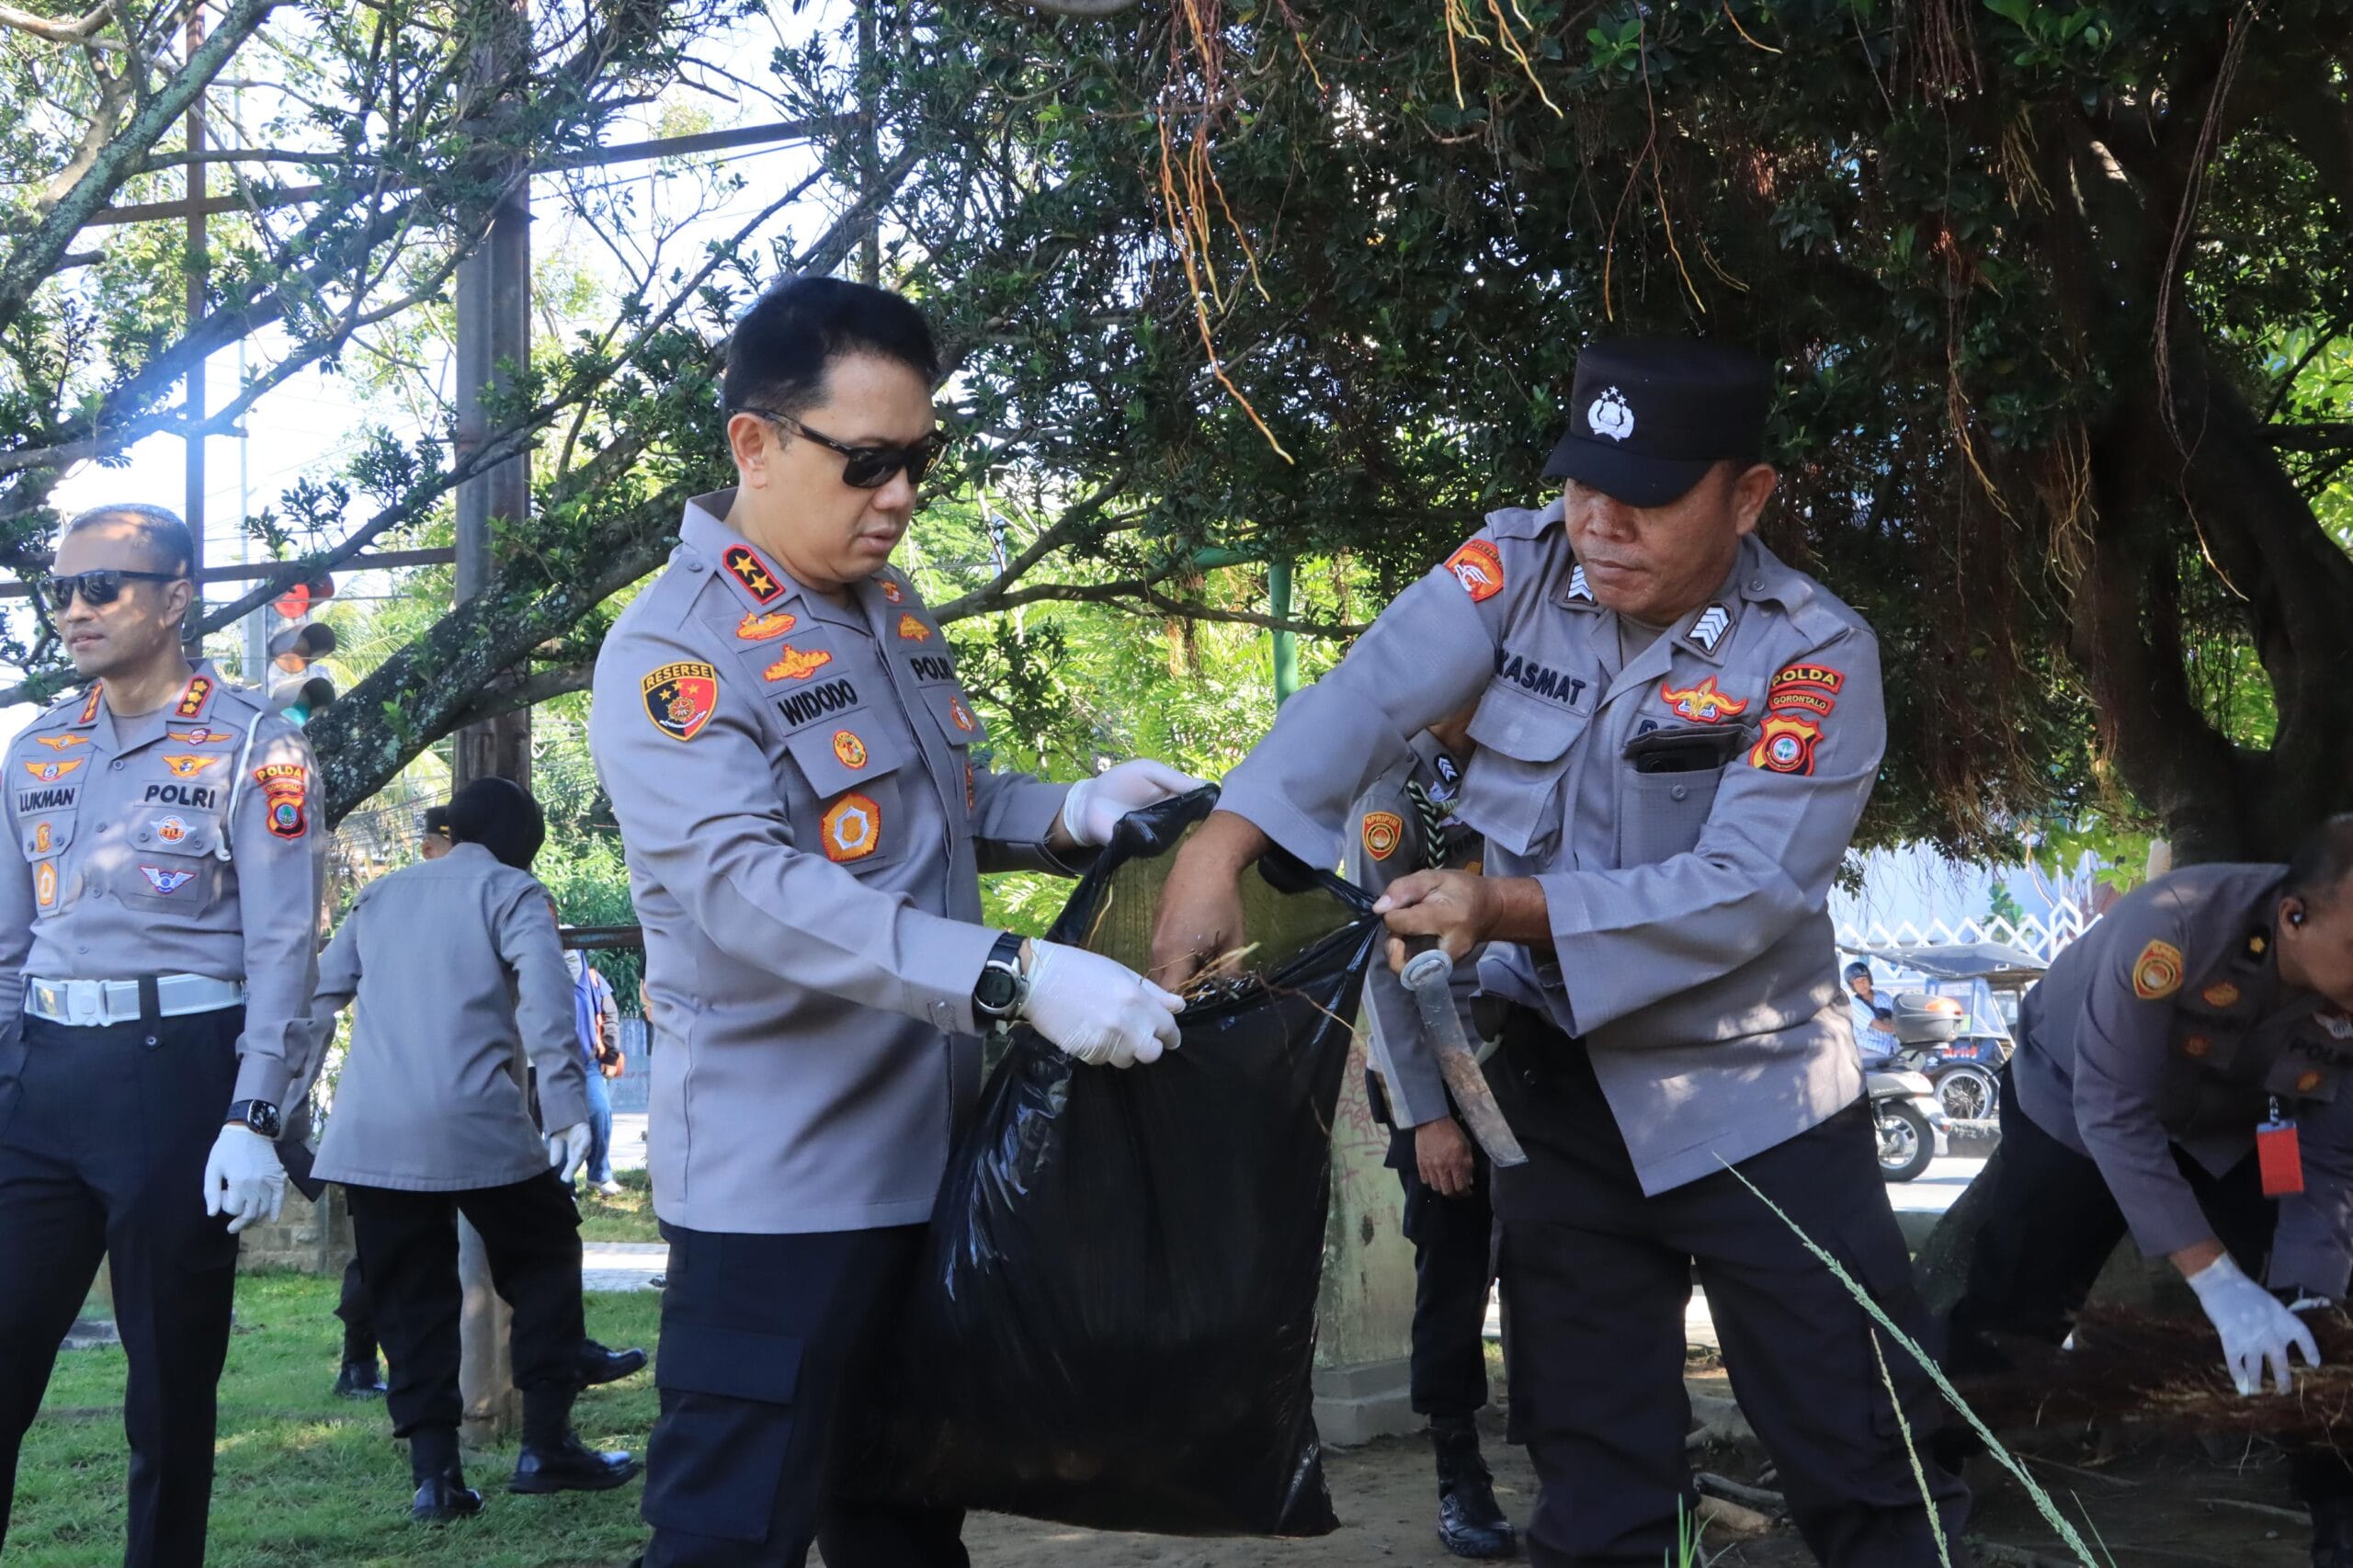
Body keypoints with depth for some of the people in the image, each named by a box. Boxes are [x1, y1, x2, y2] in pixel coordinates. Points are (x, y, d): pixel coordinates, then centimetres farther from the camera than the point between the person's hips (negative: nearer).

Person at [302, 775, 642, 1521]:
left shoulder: (380, 894, 21)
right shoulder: (511, 891, 4)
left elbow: (319, 999, 19)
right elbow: (544, 999, -12)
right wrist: (567, 1108, -17)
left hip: (369, 1133, 4)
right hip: (474, 1124, -4)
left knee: (411, 1299, 11)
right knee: (544, 1261, 13)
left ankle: (434, 1472, 3)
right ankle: (545, 1445, 9)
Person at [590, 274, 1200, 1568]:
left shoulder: (895, 613, 10)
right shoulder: (672, 651, -16)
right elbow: (750, 889, -29)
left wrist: (1070, 816, 0)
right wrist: (1018, 977, -37)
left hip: (929, 1157, 8)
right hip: (779, 1182, -8)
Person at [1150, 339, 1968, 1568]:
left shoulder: (1815, 657, -15)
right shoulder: (1518, 570, -6)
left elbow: (1742, 893, -23)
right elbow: (1361, 700, -19)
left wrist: (1504, 906, -30)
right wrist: (1216, 856, -33)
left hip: (1753, 1104, -2)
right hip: (1562, 1096, 3)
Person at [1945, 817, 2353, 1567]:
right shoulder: (2175, 926, -41)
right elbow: (2114, 1115, -37)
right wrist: (2220, 1284, -40)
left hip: (2225, 1134, 4)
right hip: (2077, 1107, -4)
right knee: (2010, 1313, -3)